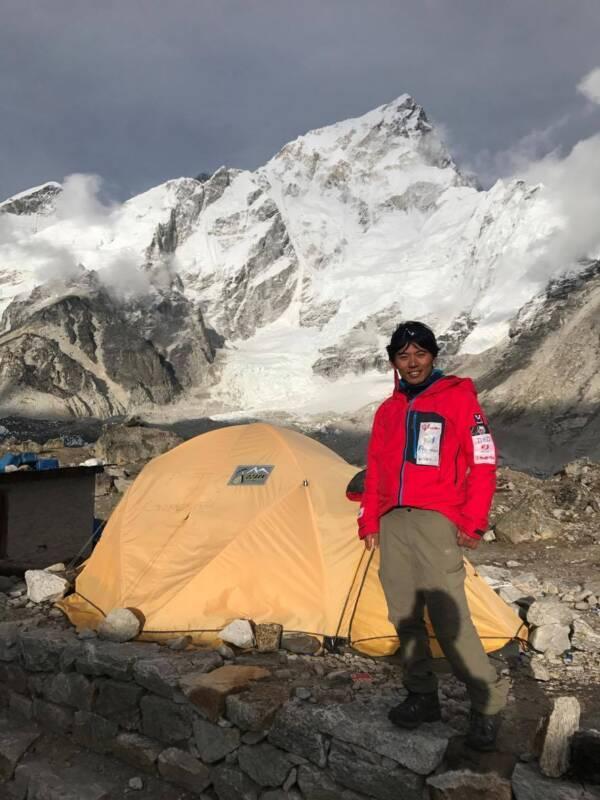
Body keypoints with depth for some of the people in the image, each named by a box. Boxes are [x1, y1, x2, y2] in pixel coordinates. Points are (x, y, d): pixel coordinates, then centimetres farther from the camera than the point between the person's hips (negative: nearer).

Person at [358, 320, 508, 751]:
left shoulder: (458, 397, -3)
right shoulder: (388, 410, 14)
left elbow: (483, 463, -5)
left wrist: (473, 523, -9)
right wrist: (370, 522, 13)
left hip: (436, 521, -5)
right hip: (393, 522, 6)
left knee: (449, 619, -7)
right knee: (405, 616, 9)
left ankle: (489, 703, 13)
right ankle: (422, 697, 25)